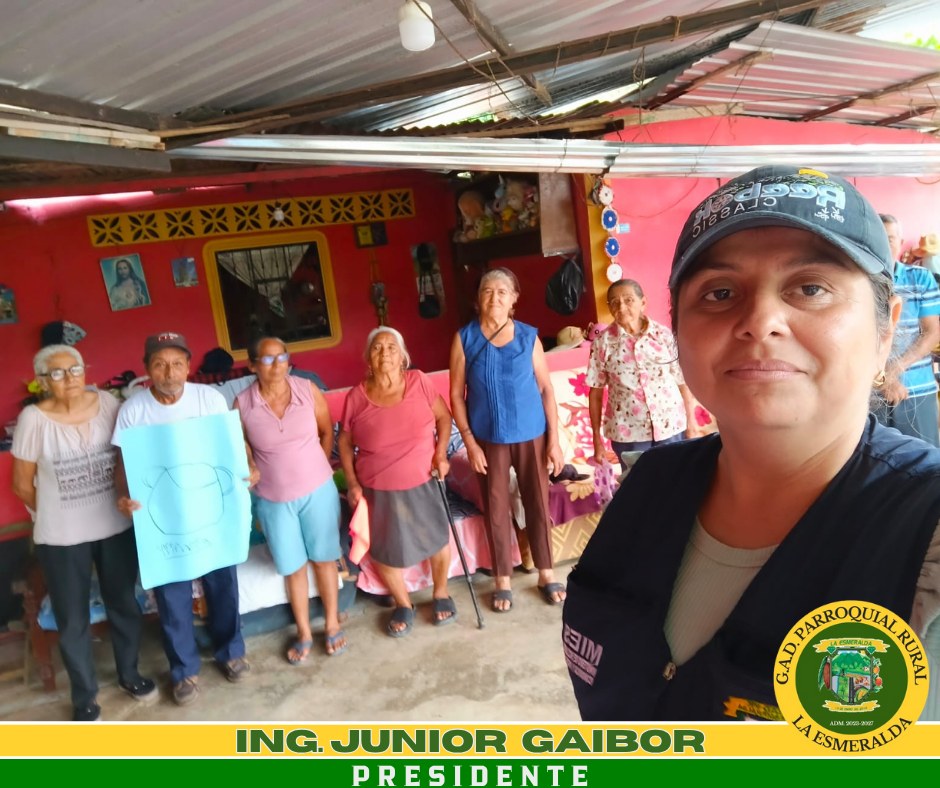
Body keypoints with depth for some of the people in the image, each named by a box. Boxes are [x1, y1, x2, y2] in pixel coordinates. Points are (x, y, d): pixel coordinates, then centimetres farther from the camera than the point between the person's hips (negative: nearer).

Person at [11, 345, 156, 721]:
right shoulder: (33, 419, -13)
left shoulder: (108, 403, -6)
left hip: (116, 526, 2)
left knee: (124, 604, 18)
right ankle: (84, 697, 31)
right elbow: (22, 484, -3)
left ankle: (129, 673, 41)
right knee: (73, 621, 11)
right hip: (62, 537, -2)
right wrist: (58, 513, 4)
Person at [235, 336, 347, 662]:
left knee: (324, 559, 13)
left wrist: (316, 469, 4)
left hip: (317, 492, 0)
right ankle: (304, 633, 31)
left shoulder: (308, 390, -10)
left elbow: (327, 433, 3)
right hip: (273, 499, 0)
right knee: (293, 567, 13)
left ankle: (332, 624, 32)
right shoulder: (242, 404, -12)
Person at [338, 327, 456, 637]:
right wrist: (352, 483, -6)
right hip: (378, 490, 0)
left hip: (422, 483, 1)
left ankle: (441, 593, 43)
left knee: (437, 539, 15)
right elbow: (345, 442, 0)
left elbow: (443, 416, 1)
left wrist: (441, 454, -9)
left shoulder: (419, 382, -11)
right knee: (384, 551, 11)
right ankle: (403, 605, 37)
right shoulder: (356, 397, -11)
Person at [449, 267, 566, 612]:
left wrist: (554, 439, -4)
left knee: (538, 503, 11)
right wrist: (469, 442, -8)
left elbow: (546, 389, 0)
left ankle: (546, 574, 29)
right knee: (496, 509, 9)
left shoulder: (528, 336, -3)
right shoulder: (465, 338, -5)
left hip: (531, 434, 1)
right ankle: (503, 580, 26)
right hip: (489, 438, 0)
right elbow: (456, 395, -3)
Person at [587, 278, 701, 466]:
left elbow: (684, 383, 2)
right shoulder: (603, 342, -3)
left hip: (671, 427, 1)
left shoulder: (665, 335, -2)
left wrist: (691, 425, 1)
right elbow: (595, 392, 0)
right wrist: (597, 438, 0)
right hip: (628, 433, 0)